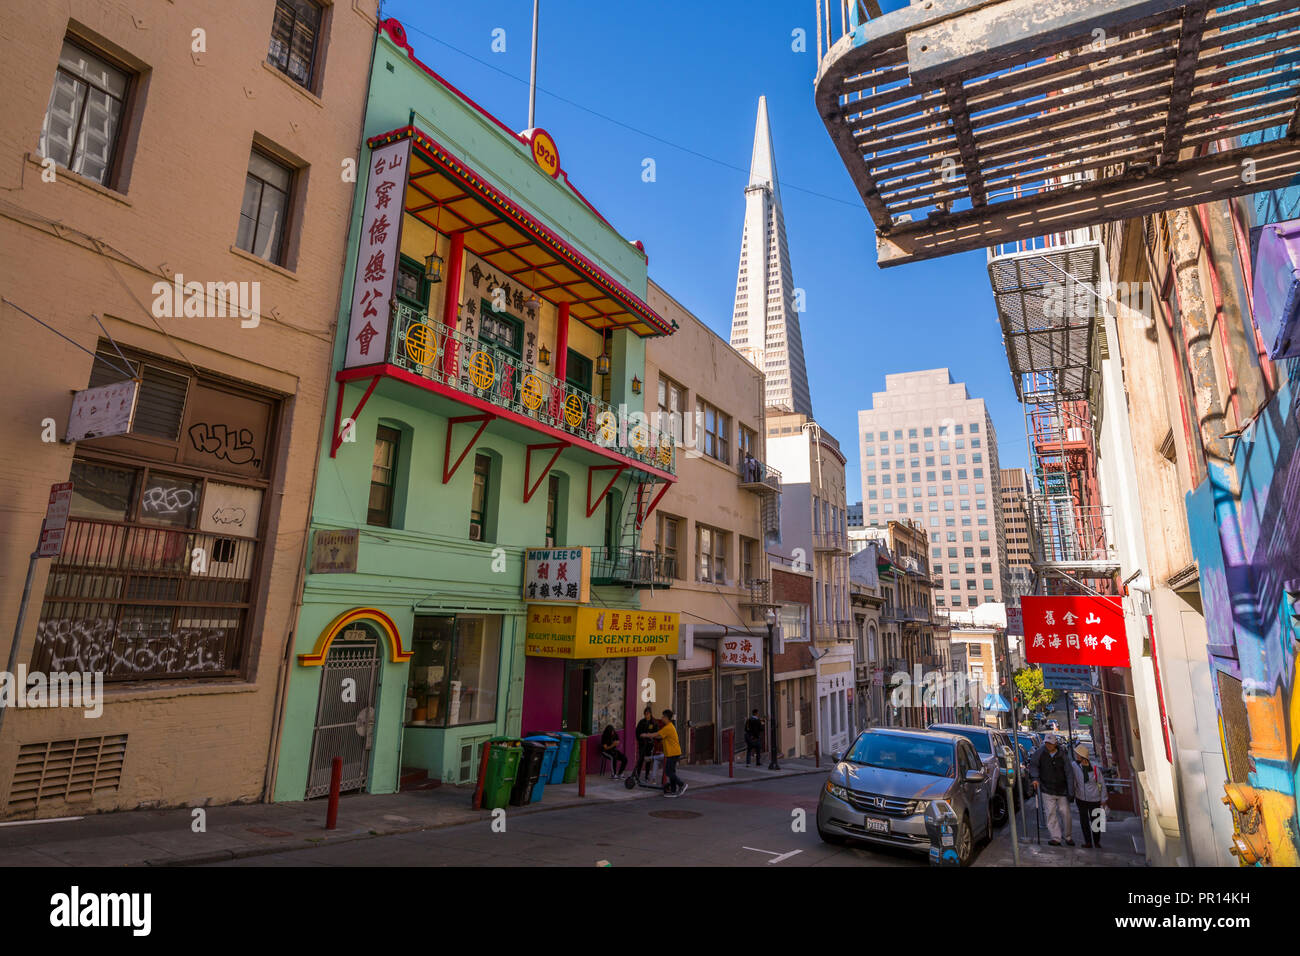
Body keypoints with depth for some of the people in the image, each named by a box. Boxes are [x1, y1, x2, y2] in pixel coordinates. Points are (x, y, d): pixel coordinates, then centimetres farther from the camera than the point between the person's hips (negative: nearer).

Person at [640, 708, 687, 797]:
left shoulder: (668, 728, -17)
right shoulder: (670, 726, 15)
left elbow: (656, 734, -14)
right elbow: (660, 736, 20)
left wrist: (646, 735, -2)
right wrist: (651, 736, 12)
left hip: (673, 753, -10)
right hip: (673, 753, 10)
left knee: (668, 772, -7)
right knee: (671, 771, 10)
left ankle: (681, 785, -5)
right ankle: (673, 790, 12)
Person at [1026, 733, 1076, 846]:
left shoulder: (1063, 755, -6)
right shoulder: (1040, 752, -5)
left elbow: (1069, 774, -4)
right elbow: (1033, 764, 7)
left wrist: (1071, 792, -7)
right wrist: (1035, 778, -8)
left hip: (1062, 790, 0)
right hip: (1047, 790, 0)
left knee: (1065, 813, 6)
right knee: (1051, 813, -3)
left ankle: (1068, 836, 25)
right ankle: (1055, 838, 3)